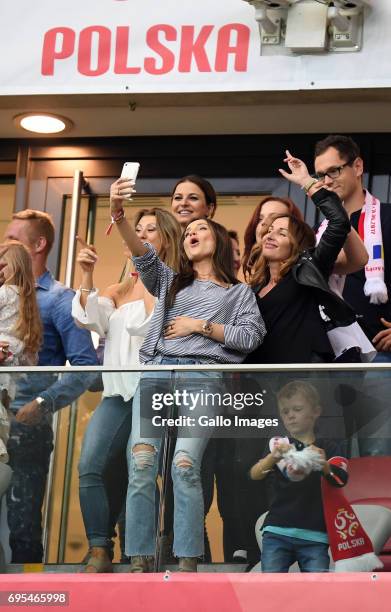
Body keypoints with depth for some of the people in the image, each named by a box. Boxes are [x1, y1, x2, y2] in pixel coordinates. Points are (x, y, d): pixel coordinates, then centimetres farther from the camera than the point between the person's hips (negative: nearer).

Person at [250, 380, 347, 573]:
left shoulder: (327, 449, 8)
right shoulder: (278, 445, 8)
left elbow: (341, 480, -9)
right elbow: (254, 474, -8)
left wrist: (323, 465, -31)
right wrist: (273, 457, -30)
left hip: (314, 535, 0)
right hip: (277, 532, 0)